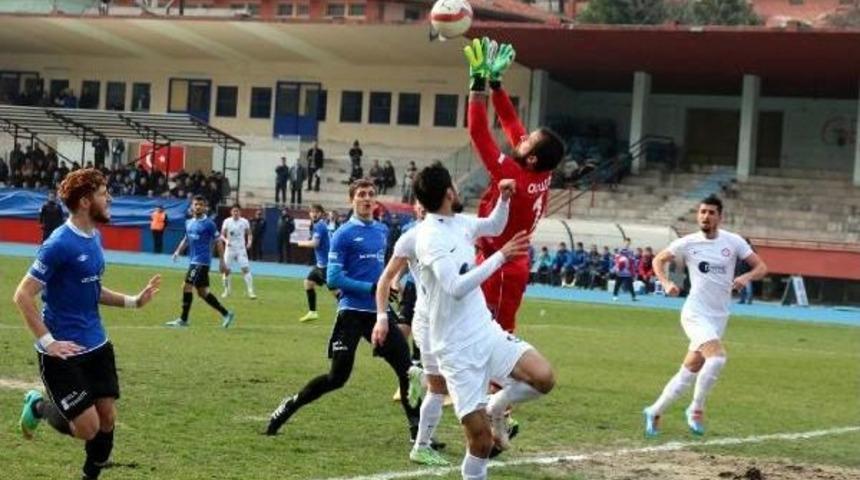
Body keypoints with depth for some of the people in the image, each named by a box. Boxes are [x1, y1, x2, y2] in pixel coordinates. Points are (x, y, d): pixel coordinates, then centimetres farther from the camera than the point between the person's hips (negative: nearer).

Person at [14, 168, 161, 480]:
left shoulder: (94, 237, 7)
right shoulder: (60, 244, -20)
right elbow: (23, 296, -18)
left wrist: (134, 301, 9)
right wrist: (47, 342, -22)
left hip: (97, 345, 8)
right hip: (64, 351, -8)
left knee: (107, 420, 5)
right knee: (87, 428, -7)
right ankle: (39, 406, 21)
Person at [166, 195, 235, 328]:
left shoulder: (209, 224, -8)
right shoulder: (189, 223, 12)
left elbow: (218, 242, -5)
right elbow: (186, 239, 24)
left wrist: (222, 261, -7)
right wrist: (178, 251, 8)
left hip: (202, 261, -8)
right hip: (193, 261, 8)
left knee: (187, 286, -12)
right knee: (202, 292, 10)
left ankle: (183, 319, -5)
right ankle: (226, 314, 19)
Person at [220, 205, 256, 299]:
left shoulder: (244, 222, -2)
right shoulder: (227, 221, -3)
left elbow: (249, 234, 9)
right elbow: (222, 235, -1)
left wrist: (249, 241, -11)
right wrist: (226, 240, -22)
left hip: (241, 249, -1)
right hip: (230, 249, 1)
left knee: (246, 269, -13)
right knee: (226, 270, 4)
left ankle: (250, 291, -13)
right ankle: (226, 291, 23)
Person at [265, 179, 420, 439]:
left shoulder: (382, 231, 12)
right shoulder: (344, 234, -7)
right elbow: (333, 278, -12)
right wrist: (371, 288, -17)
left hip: (379, 311, 6)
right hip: (352, 313, -6)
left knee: (407, 368, -1)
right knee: (337, 377, -6)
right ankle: (287, 408, 12)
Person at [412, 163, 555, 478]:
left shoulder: (459, 224, 8)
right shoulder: (430, 237, -17)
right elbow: (456, 287, -29)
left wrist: (504, 198, 16)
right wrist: (501, 256, -28)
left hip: (487, 333, 7)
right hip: (458, 350, -7)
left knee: (543, 378, -16)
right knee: (481, 439, -9)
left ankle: (495, 410, 12)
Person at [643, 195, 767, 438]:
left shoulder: (733, 242, 1)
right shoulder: (687, 243, -2)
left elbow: (761, 267, 4)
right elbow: (658, 260, 12)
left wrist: (746, 277, -18)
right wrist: (666, 283, -6)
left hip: (719, 318, 4)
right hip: (696, 314, -4)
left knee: (689, 374, 8)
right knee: (717, 357, -26)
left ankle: (654, 412, 23)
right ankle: (696, 410, -10)